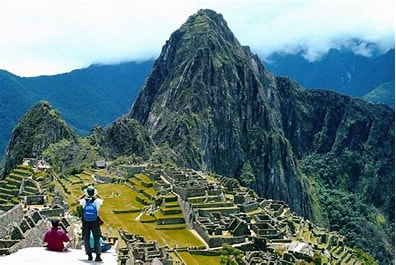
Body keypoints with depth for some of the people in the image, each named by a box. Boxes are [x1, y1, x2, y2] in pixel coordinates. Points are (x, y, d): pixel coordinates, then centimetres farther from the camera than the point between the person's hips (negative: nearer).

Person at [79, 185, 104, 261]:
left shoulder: (84, 201, -6)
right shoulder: (97, 201, -8)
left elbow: (79, 200, 19)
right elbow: (102, 200, 17)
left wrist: (84, 195, 21)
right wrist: (96, 195, 19)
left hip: (85, 223, 0)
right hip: (95, 222, 0)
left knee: (86, 238, 13)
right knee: (96, 238, 6)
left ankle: (89, 254, 9)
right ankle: (98, 255, -2)